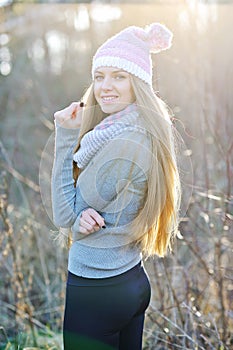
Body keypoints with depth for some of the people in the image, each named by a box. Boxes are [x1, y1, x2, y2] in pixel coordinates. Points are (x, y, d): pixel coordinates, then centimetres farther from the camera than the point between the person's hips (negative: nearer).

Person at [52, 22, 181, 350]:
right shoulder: (148, 135, 4)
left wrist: (66, 137, -12)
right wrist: (83, 217, -17)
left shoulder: (121, 144, -24)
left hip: (95, 293, -8)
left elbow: (65, 215, -13)